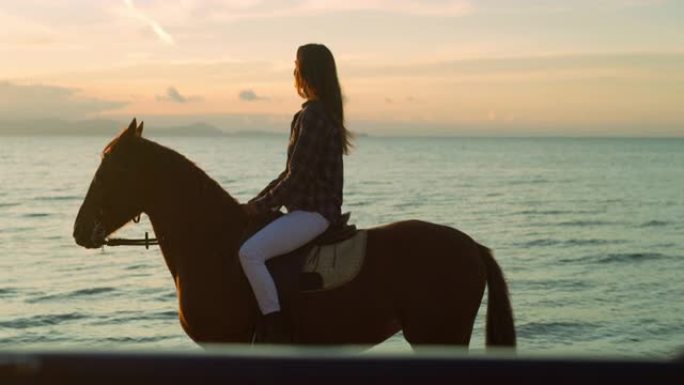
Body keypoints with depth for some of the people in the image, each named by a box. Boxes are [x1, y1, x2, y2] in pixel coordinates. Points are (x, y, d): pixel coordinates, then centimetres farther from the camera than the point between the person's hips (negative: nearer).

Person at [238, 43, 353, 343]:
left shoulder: (313, 116, -16)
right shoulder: (323, 113, 16)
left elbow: (297, 177, -19)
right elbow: (292, 172, 19)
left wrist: (263, 205, -9)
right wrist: (258, 201, 13)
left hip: (312, 213, -11)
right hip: (308, 209, 11)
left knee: (249, 252, -26)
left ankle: (277, 332, -23)